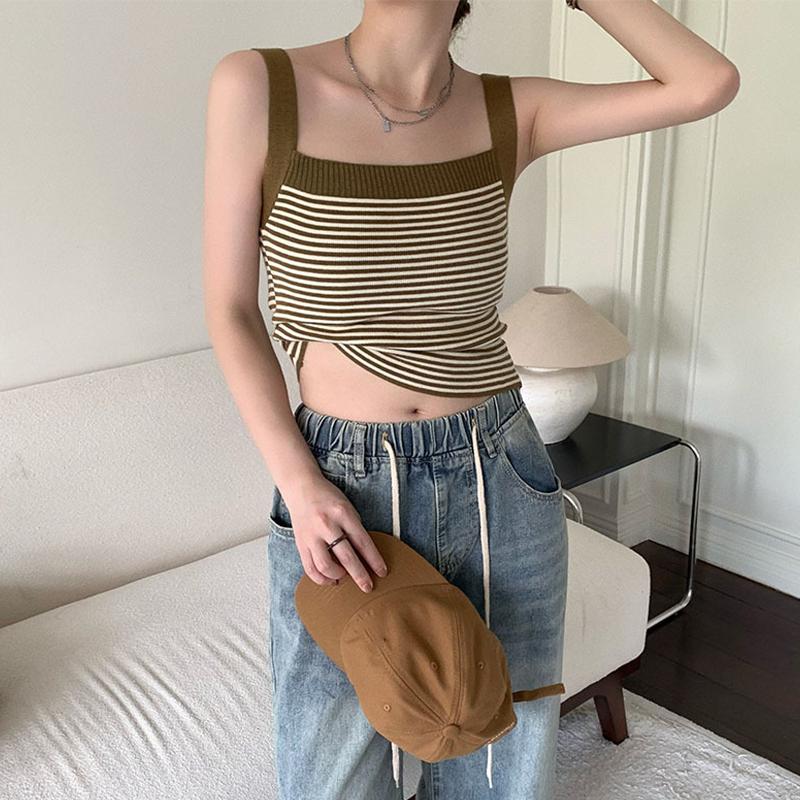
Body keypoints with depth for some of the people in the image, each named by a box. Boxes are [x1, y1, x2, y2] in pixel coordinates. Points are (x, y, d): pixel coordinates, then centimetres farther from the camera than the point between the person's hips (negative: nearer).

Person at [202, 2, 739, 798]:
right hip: (341, 490, -2)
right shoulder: (256, 86, -9)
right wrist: (300, 486, -13)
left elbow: (707, 84, -5)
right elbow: (229, 312, -5)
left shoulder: (509, 110, -1)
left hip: (501, 483, 3)